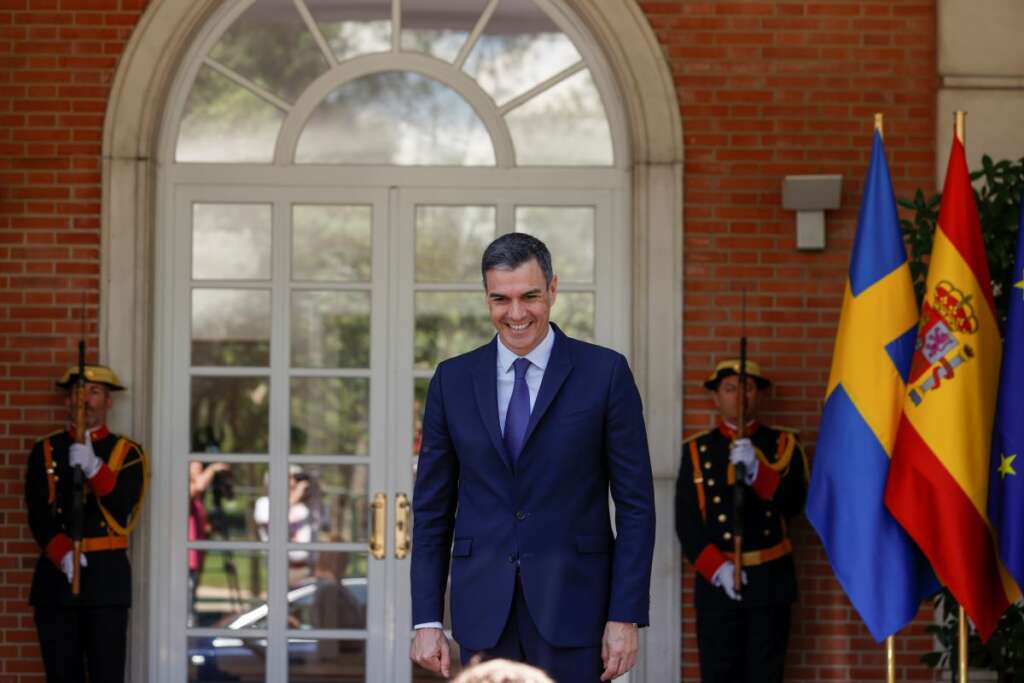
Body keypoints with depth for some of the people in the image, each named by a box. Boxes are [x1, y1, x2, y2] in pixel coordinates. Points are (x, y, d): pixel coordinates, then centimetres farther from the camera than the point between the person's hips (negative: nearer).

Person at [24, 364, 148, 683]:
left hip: (106, 576, -2)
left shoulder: (127, 453, 5)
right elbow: (38, 514, -1)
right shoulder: (45, 451, 9)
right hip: (56, 574, 2)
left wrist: (93, 467, -25)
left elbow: (123, 509, -10)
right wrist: (62, 553, -18)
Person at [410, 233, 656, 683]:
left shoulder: (605, 373, -1)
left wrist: (626, 616, -7)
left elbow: (635, 504, -1)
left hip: (571, 603, -2)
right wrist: (426, 620, 3)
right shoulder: (452, 380, 7)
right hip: (483, 607, 3)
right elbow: (433, 507, 9)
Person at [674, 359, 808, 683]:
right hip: (716, 580, 0)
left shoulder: (782, 445, 7)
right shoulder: (697, 450, 6)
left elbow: (792, 503, -7)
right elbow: (686, 520, -1)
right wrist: (718, 568, -13)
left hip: (769, 580, 0)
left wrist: (755, 469, -22)